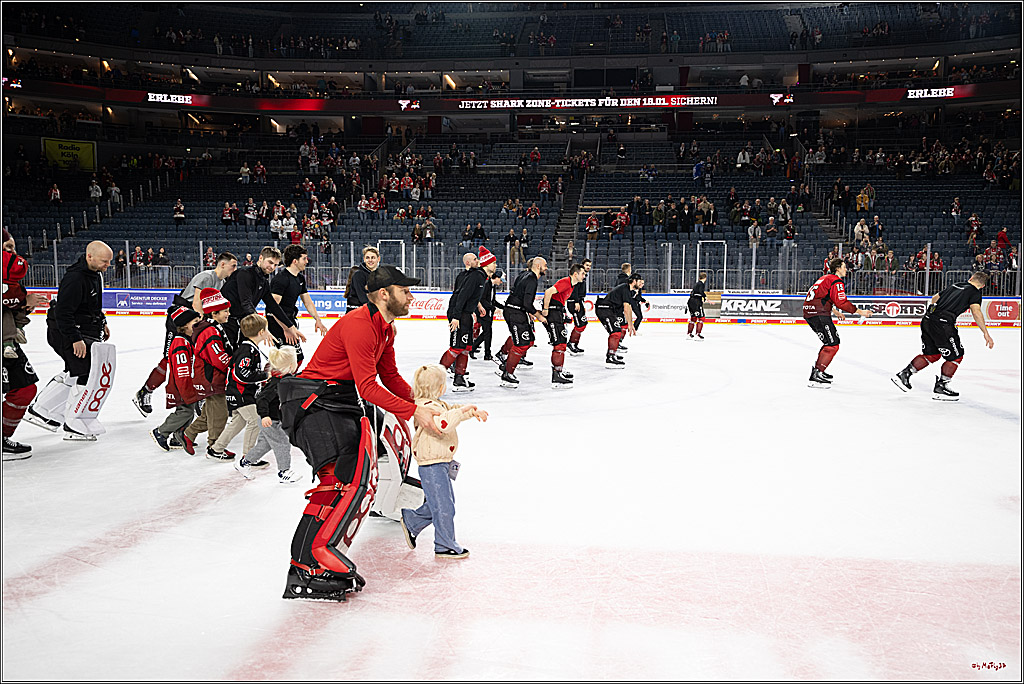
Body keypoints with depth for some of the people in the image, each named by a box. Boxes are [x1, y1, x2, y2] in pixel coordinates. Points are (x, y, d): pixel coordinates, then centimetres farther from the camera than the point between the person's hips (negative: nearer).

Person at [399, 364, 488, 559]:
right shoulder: (428, 408, -22)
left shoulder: (438, 404, 11)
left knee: (440, 502, 20)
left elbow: (452, 409, 26)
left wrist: (474, 411, 14)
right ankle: (445, 546, 10)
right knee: (444, 507, -1)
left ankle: (410, 521, 32)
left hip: (440, 464, 11)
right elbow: (443, 423, -40)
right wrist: (462, 411, -33)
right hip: (432, 465, -11)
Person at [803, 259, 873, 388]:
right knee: (832, 344, -11)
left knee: (832, 341, 22)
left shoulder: (826, 278, 23)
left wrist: (837, 313, 42)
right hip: (818, 314, -10)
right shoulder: (836, 282, -8)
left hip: (809, 311, 10)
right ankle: (816, 377, -18)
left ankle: (818, 370, 24)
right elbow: (842, 303, -17)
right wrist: (860, 312, -12)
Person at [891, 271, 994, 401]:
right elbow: (976, 311, -12)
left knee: (932, 354, 20)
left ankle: (903, 375, 18)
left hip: (927, 319, 7)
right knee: (956, 356, 7)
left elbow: (935, 298, 33)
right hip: (943, 324, -7)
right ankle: (940, 387, 7)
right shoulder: (975, 292, 4)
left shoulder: (955, 285, 23)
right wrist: (986, 333, -14)